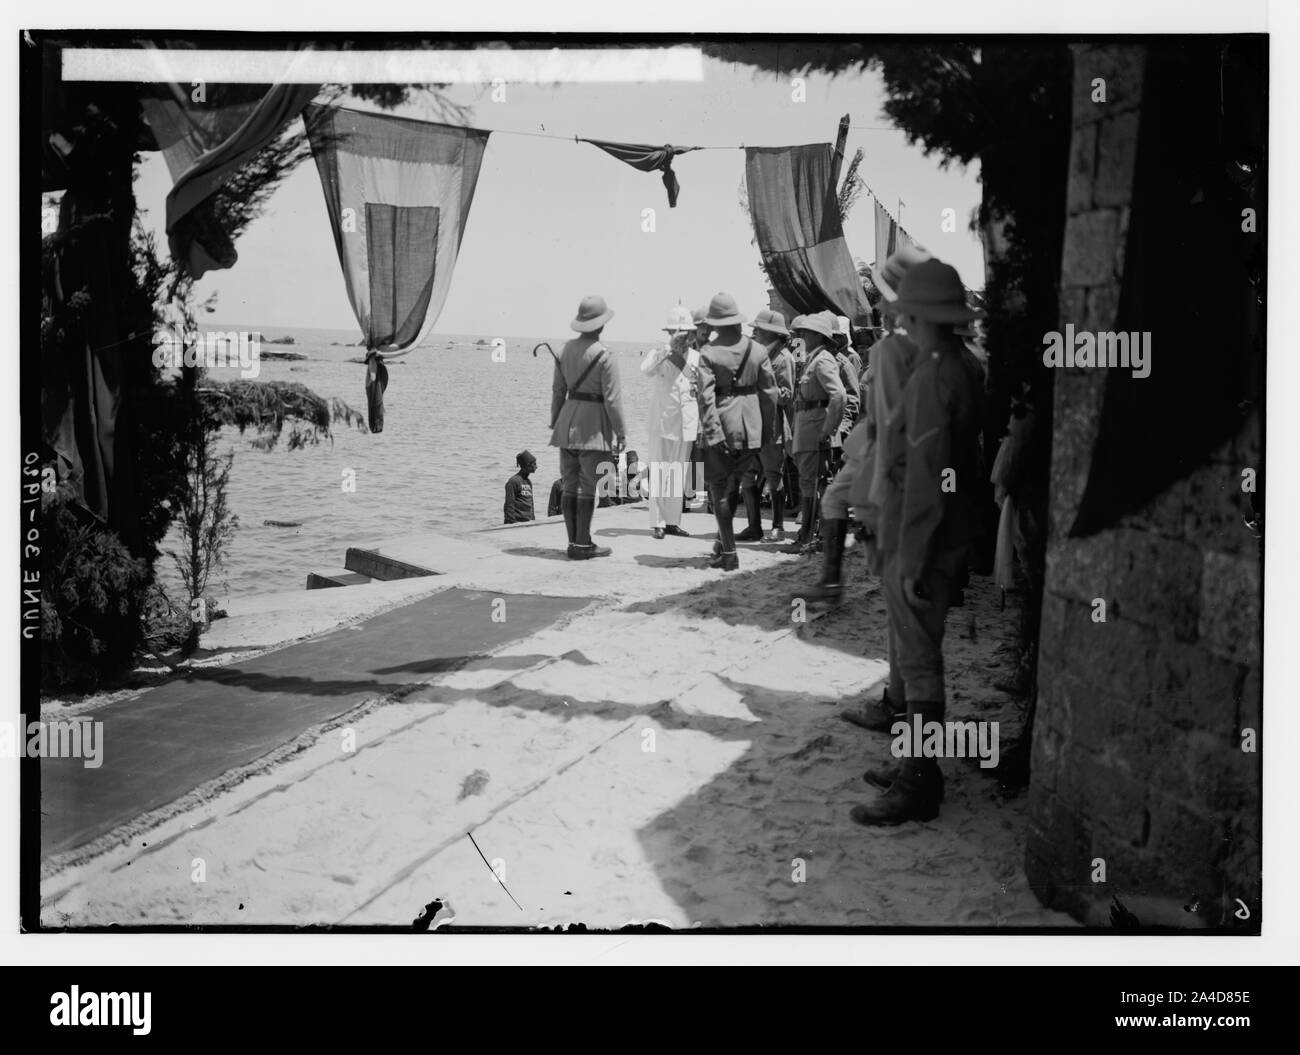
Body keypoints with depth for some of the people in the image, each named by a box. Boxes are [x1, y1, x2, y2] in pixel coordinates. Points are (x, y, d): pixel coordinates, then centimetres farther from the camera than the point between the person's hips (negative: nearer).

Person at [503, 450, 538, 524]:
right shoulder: (513, 481, -9)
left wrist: (533, 520, 18)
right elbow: (509, 505, -12)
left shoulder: (529, 482, 16)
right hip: (518, 522, -8)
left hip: (528, 522, 8)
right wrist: (512, 523, -15)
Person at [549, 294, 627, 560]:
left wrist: (555, 423, 20)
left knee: (570, 486, 9)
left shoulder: (567, 349, 7)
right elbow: (612, 398, -12)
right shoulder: (604, 355, -12)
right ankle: (582, 545, 1)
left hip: (567, 424, 6)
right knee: (588, 488, -2)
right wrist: (620, 432, -5)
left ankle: (574, 541, 14)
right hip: (593, 427, -6)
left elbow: (557, 390, 12)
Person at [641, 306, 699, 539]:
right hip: (663, 425, -4)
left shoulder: (696, 358, 7)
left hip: (687, 426, 4)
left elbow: (704, 392, 14)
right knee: (660, 475, -3)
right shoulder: (659, 355, -3)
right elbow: (645, 369, -26)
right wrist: (670, 347, -31)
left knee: (680, 476, 8)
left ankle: (673, 521, 15)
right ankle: (657, 523, 1)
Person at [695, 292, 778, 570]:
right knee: (730, 483, 18)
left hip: (722, 426, -4)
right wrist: (767, 430, 12)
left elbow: (706, 398, -14)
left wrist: (713, 435, -14)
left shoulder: (708, 353, -9)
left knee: (719, 489, 6)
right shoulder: (757, 350, 1)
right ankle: (722, 543, 22)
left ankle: (729, 553, 4)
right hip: (751, 428, 4)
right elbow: (770, 393, 4)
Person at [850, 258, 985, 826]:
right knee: (919, 656, 17)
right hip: (946, 537, 10)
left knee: (919, 661, -4)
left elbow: (926, 476, -22)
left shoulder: (934, 378, -19)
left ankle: (918, 787, 2)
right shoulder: (960, 371, 11)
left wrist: (913, 559, -20)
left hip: (923, 544, -10)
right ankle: (918, 765, 28)